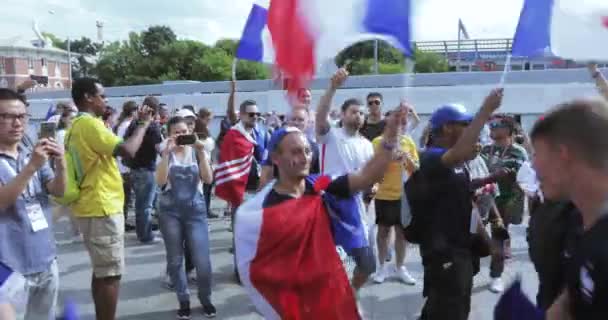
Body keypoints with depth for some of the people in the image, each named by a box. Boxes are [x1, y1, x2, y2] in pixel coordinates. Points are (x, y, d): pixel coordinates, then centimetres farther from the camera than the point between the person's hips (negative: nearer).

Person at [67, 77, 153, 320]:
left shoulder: (77, 126, 14)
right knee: (111, 274, -4)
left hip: (92, 207, 10)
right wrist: (143, 124, -14)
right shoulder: (90, 124, -17)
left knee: (101, 271, 17)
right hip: (102, 209, -10)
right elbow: (128, 150, -26)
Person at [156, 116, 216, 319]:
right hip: (170, 211, 0)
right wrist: (167, 153, -20)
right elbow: (160, 182, -14)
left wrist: (201, 153, -18)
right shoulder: (165, 153, 2)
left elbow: (208, 179, -10)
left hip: (196, 209, 0)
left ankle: (206, 299, 18)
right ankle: (183, 301, 22)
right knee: (175, 260, 6)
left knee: (202, 261, -4)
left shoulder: (196, 151, 3)